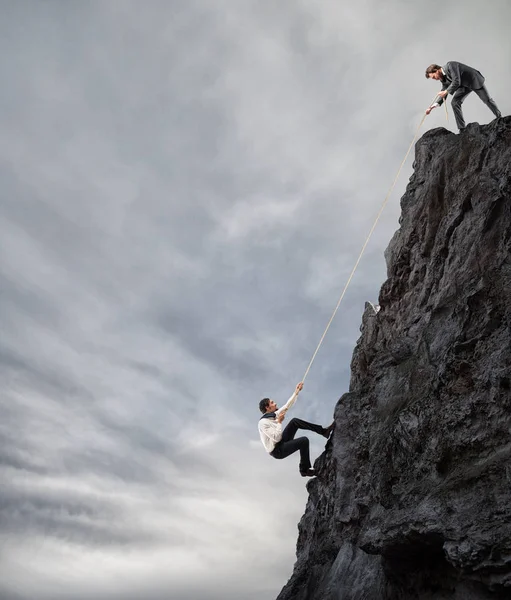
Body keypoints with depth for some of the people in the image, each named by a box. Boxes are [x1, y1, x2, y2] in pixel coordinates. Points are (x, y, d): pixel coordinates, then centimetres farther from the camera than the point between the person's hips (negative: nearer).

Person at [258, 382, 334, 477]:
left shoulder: (273, 415, 5)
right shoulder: (263, 422, -22)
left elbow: (287, 406, 13)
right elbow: (276, 438, -26)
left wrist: (296, 392, 10)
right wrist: (279, 422, -20)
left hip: (282, 442, 9)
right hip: (277, 451, -9)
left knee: (295, 421, -2)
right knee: (304, 440, -23)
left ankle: (323, 431, 1)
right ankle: (305, 470, -6)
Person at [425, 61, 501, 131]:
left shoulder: (450, 65, -31)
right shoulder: (443, 78, -6)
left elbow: (456, 82, -39)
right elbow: (443, 92, -2)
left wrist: (446, 91, -34)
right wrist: (433, 106, -12)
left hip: (475, 80, -7)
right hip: (464, 85, 7)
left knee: (487, 100, 5)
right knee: (454, 102, -10)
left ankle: (500, 118, 28)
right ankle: (462, 129, -7)